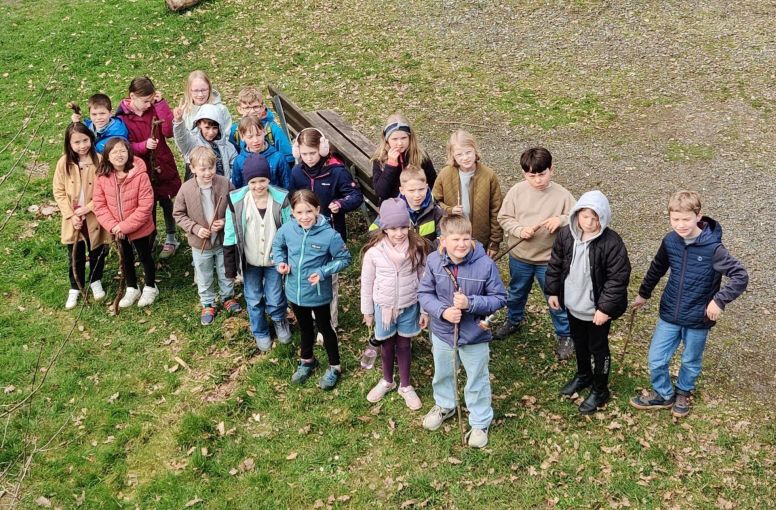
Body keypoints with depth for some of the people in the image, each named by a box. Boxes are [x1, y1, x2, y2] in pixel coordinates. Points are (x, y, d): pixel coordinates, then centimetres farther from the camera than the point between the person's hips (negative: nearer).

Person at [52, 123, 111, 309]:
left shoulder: (99, 160, -14)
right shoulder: (64, 163, -8)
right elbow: (59, 192, -4)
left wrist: (88, 207, -17)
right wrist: (71, 215, -12)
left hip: (95, 218, -1)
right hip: (73, 219, 1)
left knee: (97, 252, 17)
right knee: (75, 256, 14)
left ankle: (95, 282, 42)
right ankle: (75, 288, 34)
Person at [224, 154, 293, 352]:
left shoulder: (281, 199, -16)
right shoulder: (236, 200, -16)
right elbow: (230, 236, -7)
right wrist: (231, 267, -3)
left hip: (274, 260, -1)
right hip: (250, 261, 1)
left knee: (275, 300, 8)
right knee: (254, 300, 17)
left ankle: (280, 320, 44)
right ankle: (260, 332, 44)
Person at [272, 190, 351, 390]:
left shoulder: (329, 235, -25)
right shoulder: (287, 229, -14)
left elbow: (344, 259, -13)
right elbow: (277, 246, 8)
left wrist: (323, 272, -23)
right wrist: (280, 262, -10)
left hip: (318, 294, -4)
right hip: (295, 292, 4)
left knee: (325, 329, 16)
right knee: (305, 328, 26)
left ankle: (334, 367, 35)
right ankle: (307, 361, 49)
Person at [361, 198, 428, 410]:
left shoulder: (417, 248, -15)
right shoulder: (374, 251, -18)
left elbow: (423, 279, -4)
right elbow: (367, 282, -5)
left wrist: (425, 309, 0)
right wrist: (367, 311, 3)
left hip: (409, 306, 0)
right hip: (383, 306, 0)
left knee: (404, 345, 17)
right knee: (387, 344, 20)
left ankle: (405, 385, 37)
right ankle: (387, 380, 45)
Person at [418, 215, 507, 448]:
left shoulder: (485, 264, -23)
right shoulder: (434, 261, -16)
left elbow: (499, 298, -16)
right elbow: (424, 293, -7)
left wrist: (470, 303, -30)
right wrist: (442, 311, -24)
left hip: (475, 335, -3)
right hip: (442, 332, 3)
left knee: (477, 382, 16)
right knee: (442, 374, 28)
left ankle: (480, 422, 38)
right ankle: (444, 405, 57)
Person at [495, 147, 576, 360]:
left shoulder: (562, 195, -14)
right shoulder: (517, 191, -10)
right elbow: (504, 218, -4)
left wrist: (561, 220, -29)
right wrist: (519, 230, -22)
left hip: (549, 259, -2)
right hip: (519, 256, 2)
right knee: (516, 293, 25)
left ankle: (565, 336, 29)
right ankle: (513, 321, 52)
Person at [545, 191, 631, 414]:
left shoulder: (611, 242, -24)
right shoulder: (566, 235, -8)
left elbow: (618, 278, -20)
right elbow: (555, 265, 5)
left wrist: (605, 308, -20)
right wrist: (552, 291, 6)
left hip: (597, 309, -5)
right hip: (572, 304, 5)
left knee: (598, 348, 11)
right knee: (579, 342, 26)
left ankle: (600, 390, 31)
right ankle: (583, 375, 50)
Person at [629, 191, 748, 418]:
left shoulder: (713, 248, -22)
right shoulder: (670, 241, -8)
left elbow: (741, 277, -20)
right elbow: (657, 268, 10)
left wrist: (720, 300, -28)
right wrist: (643, 293, 20)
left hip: (698, 319, -3)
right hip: (669, 314, 3)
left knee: (691, 362, 18)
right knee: (656, 360, 7)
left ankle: (683, 393, 44)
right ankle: (663, 394, 32)